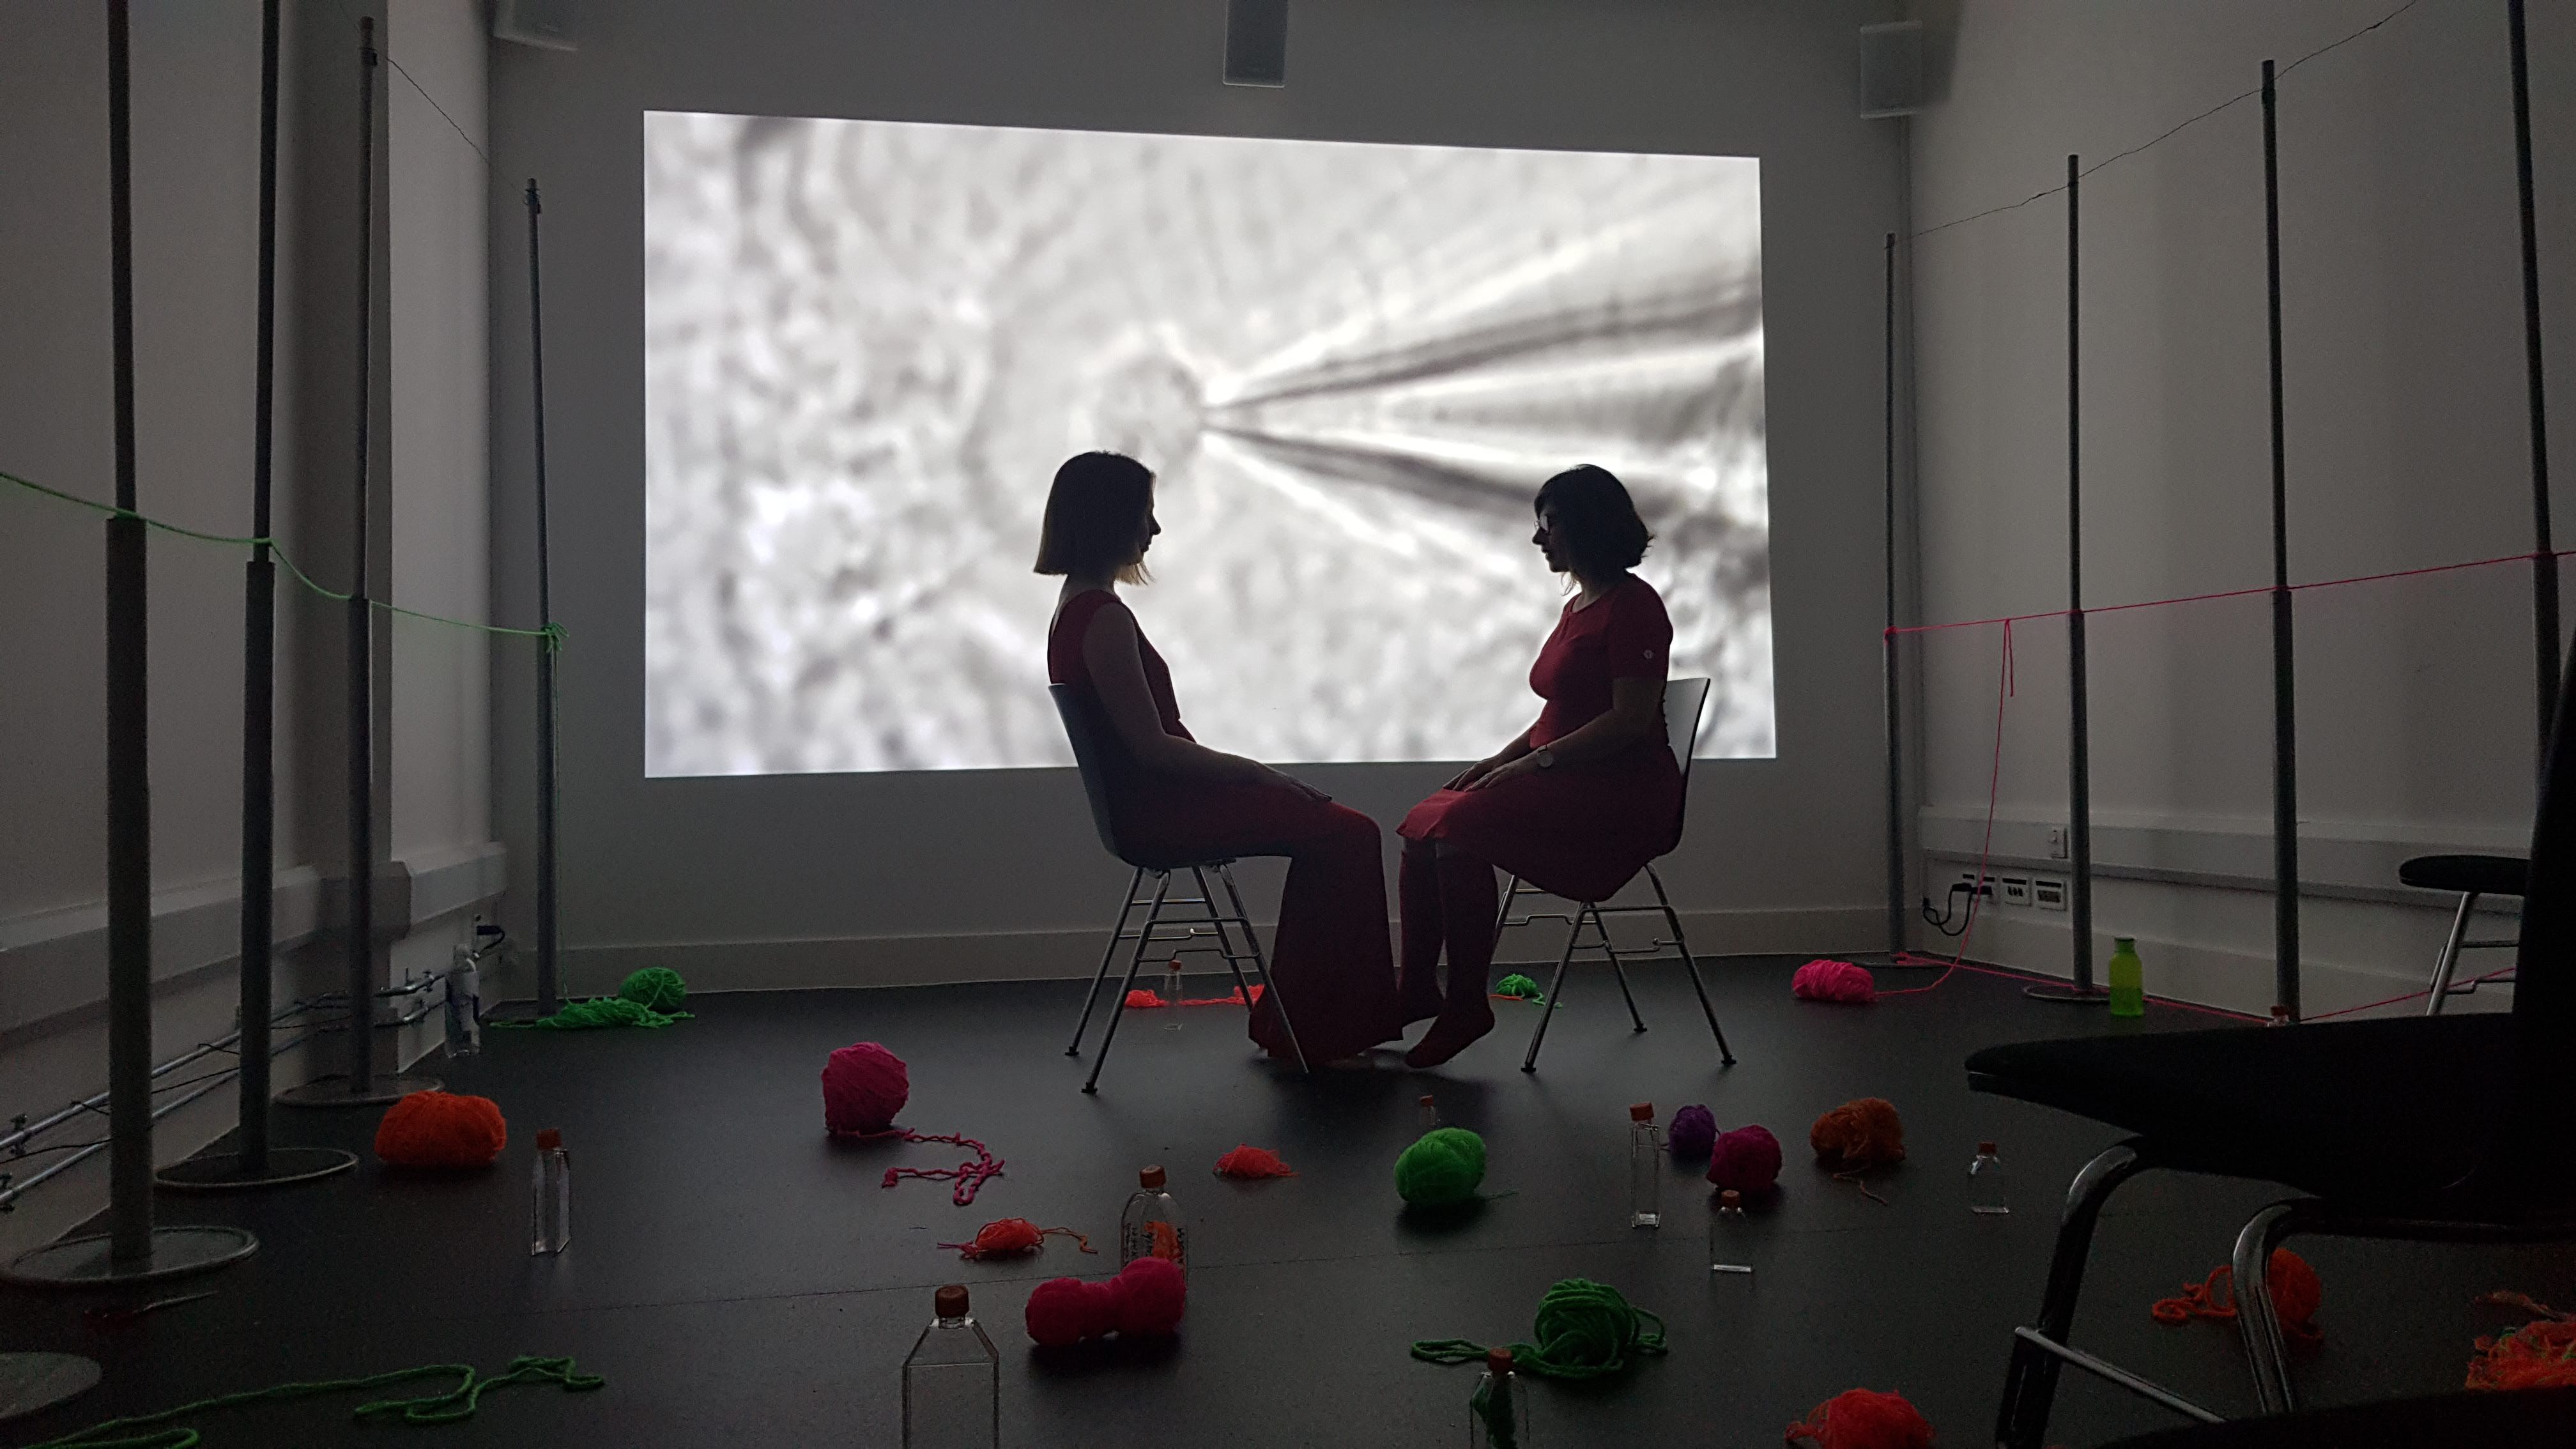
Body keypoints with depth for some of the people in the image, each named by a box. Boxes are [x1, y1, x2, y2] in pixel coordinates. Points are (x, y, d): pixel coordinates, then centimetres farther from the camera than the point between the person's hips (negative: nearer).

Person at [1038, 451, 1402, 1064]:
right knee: (1346, 833, -9)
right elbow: (1151, 746, -21)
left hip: (1151, 798, 10)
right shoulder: (1103, 617, -19)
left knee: (1331, 827, 11)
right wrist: (1257, 772, -12)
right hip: (1156, 808, -10)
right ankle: (1325, 1032, 1)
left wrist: (1249, 772, 11)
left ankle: (1290, 1025, 15)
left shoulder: (1079, 606, 12)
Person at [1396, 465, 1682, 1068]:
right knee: (1424, 827, -7)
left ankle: (1466, 1006, -18)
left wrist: (1536, 761, -18)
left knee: (1461, 828, -27)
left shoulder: (1632, 605, -10)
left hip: (1622, 791, -9)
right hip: (1566, 780, 9)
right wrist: (1504, 756, 7)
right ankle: (1417, 990, -2)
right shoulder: (1579, 605, 18)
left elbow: (1631, 719, -19)